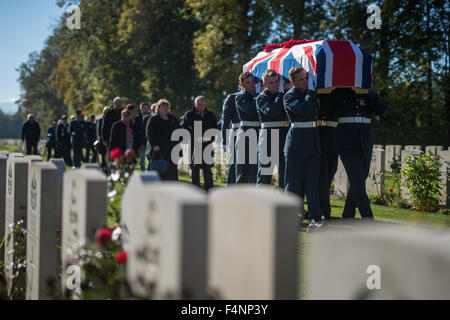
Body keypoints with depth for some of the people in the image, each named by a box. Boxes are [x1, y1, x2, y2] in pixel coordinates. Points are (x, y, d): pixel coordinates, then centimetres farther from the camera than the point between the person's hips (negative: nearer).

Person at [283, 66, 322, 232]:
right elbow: (304, 110, -20)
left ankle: (314, 220, -10)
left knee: (312, 182, -4)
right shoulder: (289, 96, -4)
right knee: (294, 183, 2)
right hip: (297, 142, -5)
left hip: (314, 142, 5)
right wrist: (312, 94, -7)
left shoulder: (310, 93, 16)